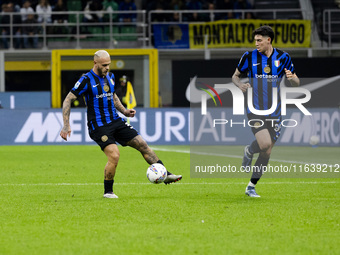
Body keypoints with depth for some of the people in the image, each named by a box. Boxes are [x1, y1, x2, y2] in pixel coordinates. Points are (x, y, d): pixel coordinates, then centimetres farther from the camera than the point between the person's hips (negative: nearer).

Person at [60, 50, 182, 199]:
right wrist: (66, 125, -16)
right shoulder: (86, 80, -12)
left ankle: (165, 175, 7)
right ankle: (108, 192, -4)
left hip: (115, 122, 7)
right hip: (98, 126, -7)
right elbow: (68, 100, -10)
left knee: (142, 144, 0)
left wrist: (124, 111, 13)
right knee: (114, 155, -22)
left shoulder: (110, 77, 9)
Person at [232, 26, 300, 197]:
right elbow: (235, 76, 11)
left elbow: (296, 83, 9)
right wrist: (240, 84, -12)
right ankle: (249, 151, 12)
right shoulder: (249, 56, -1)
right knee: (265, 143, -23)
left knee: (267, 152, 4)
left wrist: (292, 78, -16)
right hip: (255, 110, -3)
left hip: (274, 112, 3)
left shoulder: (283, 58, 2)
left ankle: (251, 186, 18)